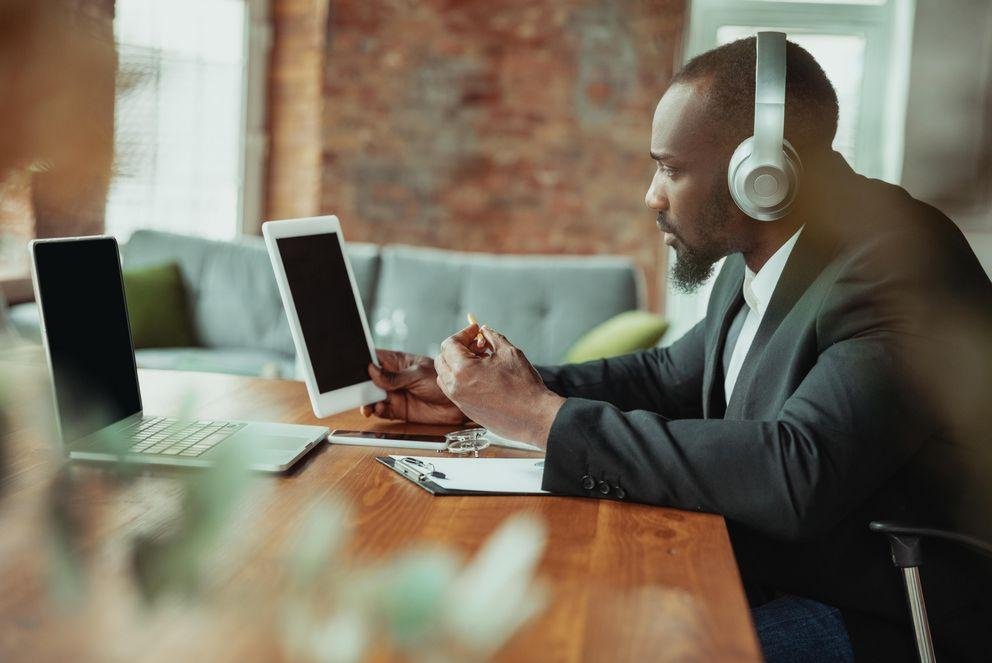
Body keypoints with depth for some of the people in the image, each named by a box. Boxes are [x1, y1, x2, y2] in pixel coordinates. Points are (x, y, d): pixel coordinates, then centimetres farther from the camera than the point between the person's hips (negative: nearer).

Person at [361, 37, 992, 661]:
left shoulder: (904, 267, -25)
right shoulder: (756, 257, 4)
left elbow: (796, 476, -35)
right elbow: (673, 377, 17)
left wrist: (542, 415, -27)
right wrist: (476, 390, 7)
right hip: (761, 568, 8)